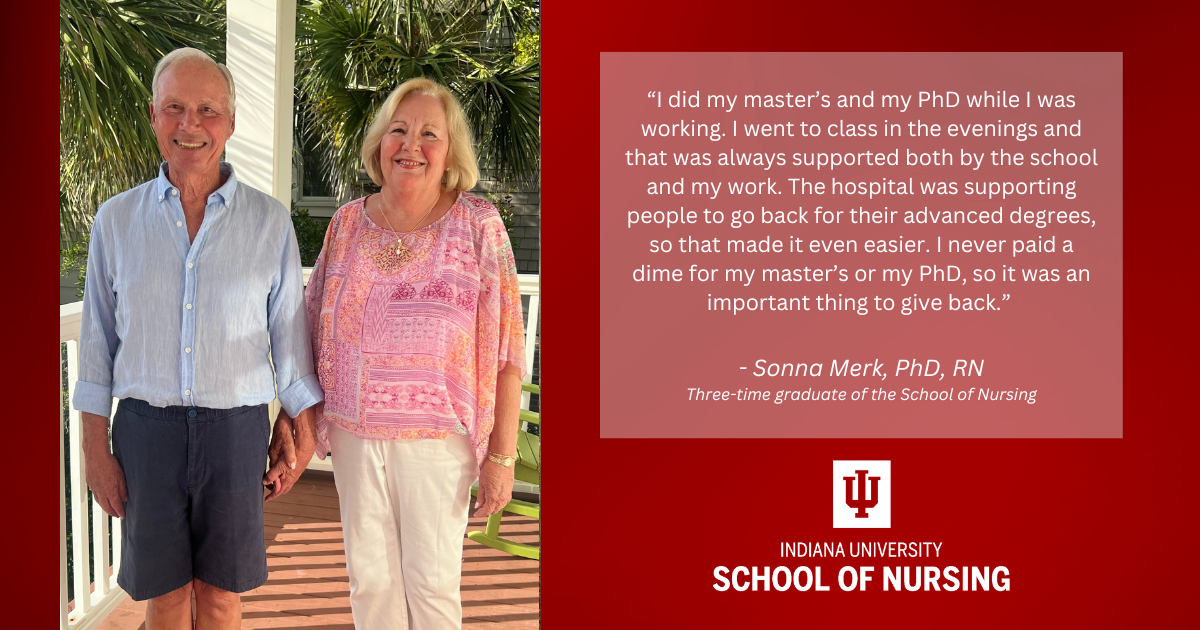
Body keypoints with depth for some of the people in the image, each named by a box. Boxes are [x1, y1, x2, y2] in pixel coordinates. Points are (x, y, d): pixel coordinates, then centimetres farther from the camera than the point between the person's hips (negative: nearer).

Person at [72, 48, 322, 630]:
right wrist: (95, 447, 3)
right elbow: (98, 340, 6)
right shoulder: (116, 220, 2)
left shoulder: (270, 222, 0)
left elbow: (290, 334, 5)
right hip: (146, 427, 1)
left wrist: (299, 435, 5)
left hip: (237, 428, 0)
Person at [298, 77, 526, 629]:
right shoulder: (348, 222, 4)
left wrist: (502, 455, -10)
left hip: (436, 437, -3)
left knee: (432, 582, 5)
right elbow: (313, 330, 13)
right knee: (369, 577, 11)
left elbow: (505, 351, -7)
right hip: (353, 433, 3)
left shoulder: (479, 226, -6)